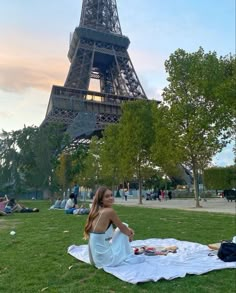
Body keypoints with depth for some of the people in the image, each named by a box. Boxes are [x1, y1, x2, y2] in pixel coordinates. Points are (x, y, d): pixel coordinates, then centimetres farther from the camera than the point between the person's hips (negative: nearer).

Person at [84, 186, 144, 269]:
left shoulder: (97, 211, 6)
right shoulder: (109, 211, -18)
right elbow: (123, 228, -2)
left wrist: (128, 230, 11)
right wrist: (130, 235, 17)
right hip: (106, 260, -8)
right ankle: (129, 258, 17)